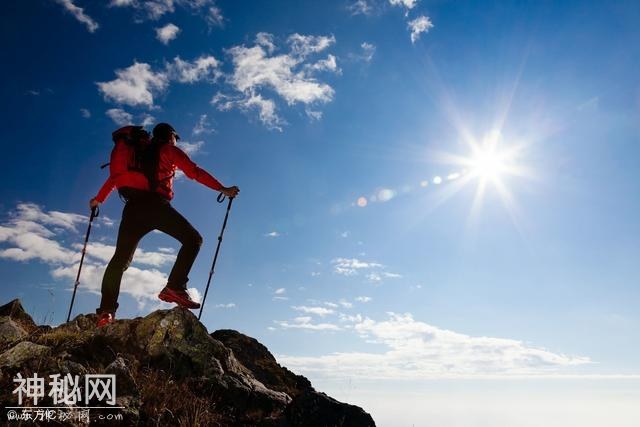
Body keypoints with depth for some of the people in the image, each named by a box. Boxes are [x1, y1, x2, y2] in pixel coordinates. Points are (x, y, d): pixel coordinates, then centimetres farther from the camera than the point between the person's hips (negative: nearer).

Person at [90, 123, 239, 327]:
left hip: (133, 207, 6)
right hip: (156, 205, -5)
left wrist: (98, 199, 46)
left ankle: (106, 309, -5)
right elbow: (194, 172, 3)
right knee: (193, 239, -2)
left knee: (120, 259, 6)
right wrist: (223, 189, 2)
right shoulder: (170, 150, 15)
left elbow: (115, 175, 33)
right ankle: (174, 287, -17)